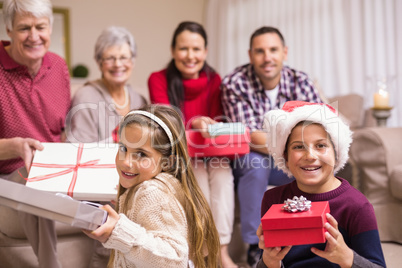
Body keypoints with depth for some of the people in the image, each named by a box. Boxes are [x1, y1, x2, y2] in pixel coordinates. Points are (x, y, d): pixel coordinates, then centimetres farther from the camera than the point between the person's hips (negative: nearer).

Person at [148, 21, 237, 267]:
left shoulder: (214, 80, 3)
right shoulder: (159, 79, -5)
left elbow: (217, 121, 3)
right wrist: (193, 123, -34)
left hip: (211, 152, 2)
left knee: (221, 169, -29)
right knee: (198, 172, -31)